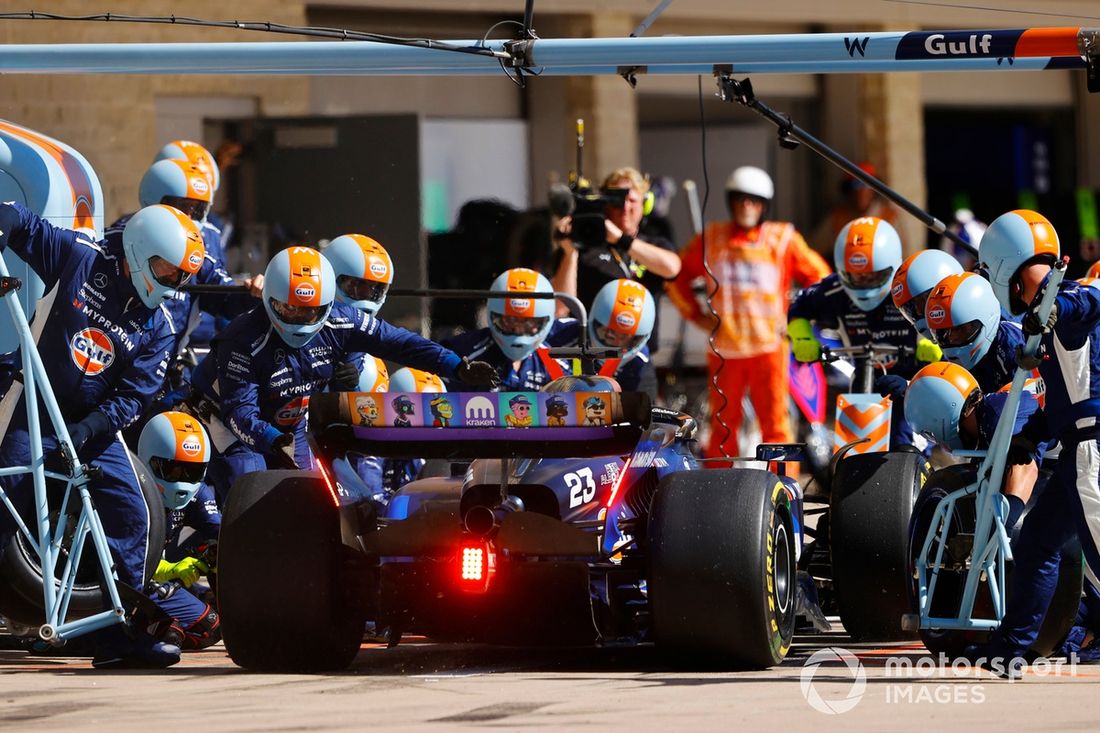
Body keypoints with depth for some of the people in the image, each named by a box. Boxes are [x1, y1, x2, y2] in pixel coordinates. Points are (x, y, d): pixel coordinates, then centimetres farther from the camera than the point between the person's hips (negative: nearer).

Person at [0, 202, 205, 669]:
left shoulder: (157, 327, -1)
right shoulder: (80, 260, -7)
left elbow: (134, 398, -6)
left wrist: (88, 429, -21)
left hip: (96, 426, 3)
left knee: (130, 516, -5)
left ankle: (124, 634, 2)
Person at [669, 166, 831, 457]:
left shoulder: (783, 239, 4)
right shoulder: (711, 239, 9)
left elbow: (819, 277, 11)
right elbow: (678, 277, 20)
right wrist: (696, 314, 11)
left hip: (769, 345, -2)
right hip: (723, 347, 2)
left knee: (775, 422, -6)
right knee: (723, 424, 6)